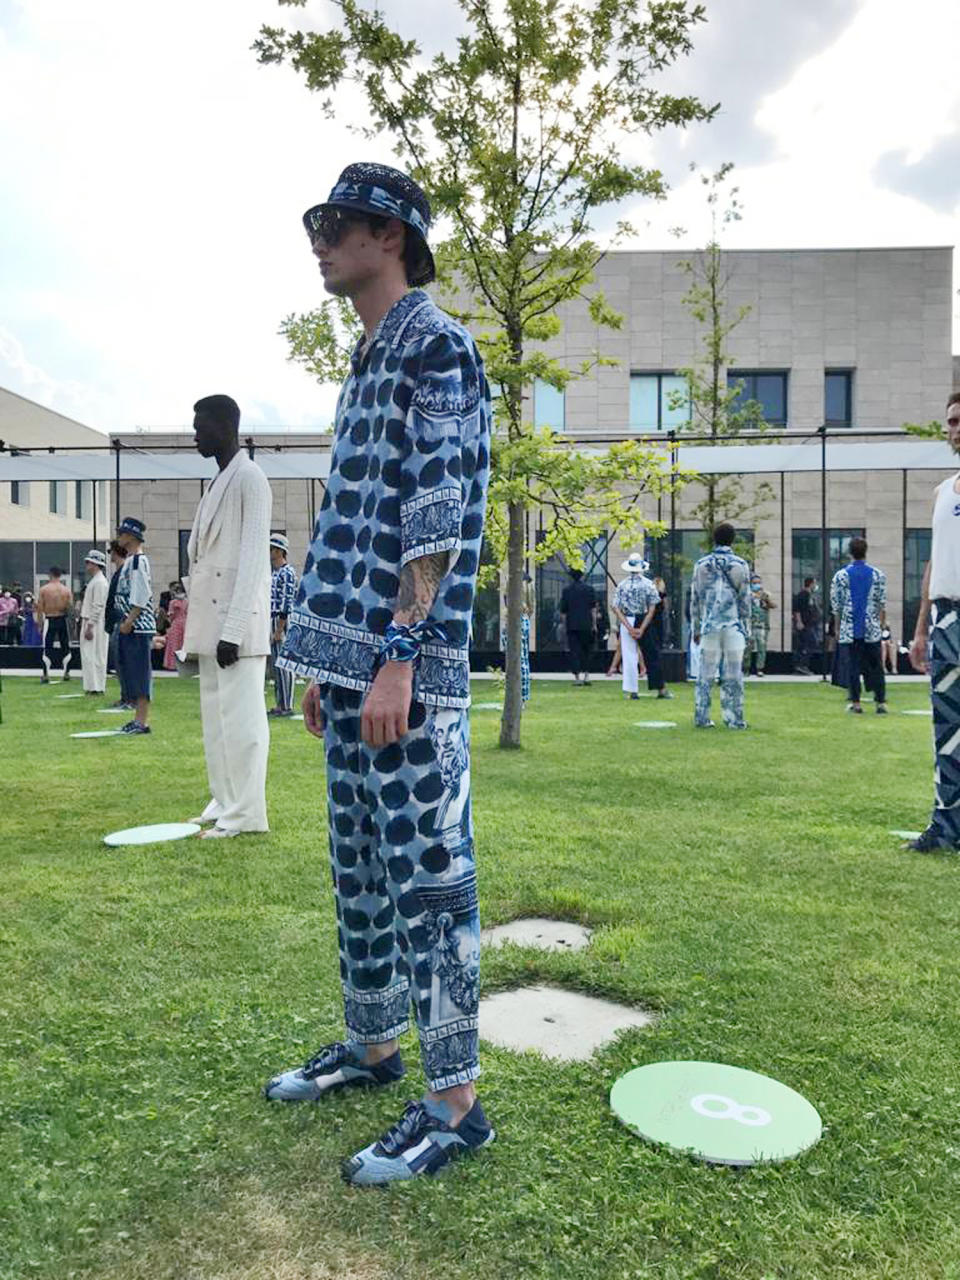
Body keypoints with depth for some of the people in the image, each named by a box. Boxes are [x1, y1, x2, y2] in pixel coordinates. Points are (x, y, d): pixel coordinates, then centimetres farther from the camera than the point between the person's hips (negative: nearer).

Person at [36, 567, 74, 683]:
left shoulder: (43, 589, -4)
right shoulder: (67, 590, -1)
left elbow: (40, 608, -4)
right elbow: (70, 607, -3)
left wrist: (39, 623, 3)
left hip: (49, 620, -1)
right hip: (62, 620, 1)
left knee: (47, 648, 3)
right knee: (65, 647, 11)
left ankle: (46, 675, 1)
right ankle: (66, 673, 14)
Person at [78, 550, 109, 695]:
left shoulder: (99, 582, -14)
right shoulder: (94, 580, 18)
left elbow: (98, 606, -19)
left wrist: (90, 627, -21)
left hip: (95, 624, -10)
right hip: (88, 622, 10)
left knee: (93, 656, -8)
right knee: (88, 656, 11)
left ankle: (96, 687, -6)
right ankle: (92, 686, 15)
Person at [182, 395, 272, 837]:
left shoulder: (249, 478, -8)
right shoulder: (216, 482, 19)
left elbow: (252, 559, -15)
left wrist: (233, 629, -20)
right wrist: (194, 618, 14)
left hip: (235, 621, -9)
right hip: (210, 619, 9)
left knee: (240, 715, -5)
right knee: (215, 714, 11)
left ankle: (245, 813, 1)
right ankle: (224, 803, 19)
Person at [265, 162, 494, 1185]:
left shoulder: (439, 348, -5)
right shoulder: (366, 362, 21)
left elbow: (439, 523, -15)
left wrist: (398, 659, -20)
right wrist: (324, 662, 18)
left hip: (410, 667, -9)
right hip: (350, 661, 9)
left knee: (429, 872, -3)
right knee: (360, 865, 16)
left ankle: (453, 1103, 10)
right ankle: (371, 1044, 32)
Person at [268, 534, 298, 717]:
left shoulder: (287, 573, -13)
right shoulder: (273, 572, 17)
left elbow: (287, 604, -19)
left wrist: (279, 630, -21)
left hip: (283, 623, -10)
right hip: (272, 623, 10)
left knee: (283, 664, -7)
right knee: (276, 665, 12)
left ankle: (287, 706, -2)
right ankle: (280, 705, 18)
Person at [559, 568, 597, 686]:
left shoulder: (566, 589, 1)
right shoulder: (589, 588, 0)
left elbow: (563, 610, 5)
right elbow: (593, 608, -1)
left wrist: (566, 623, 17)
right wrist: (594, 624, 6)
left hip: (571, 625, 0)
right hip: (586, 624, 0)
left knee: (574, 651, 2)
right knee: (586, 650, 13)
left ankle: (577, 677, -4)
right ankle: (586, 675, 10)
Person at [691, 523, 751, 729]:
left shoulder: (702, 564, 4)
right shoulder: (740, 565, 0)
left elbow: (695, 599, 5)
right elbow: (745, 599, 1)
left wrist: (696, 629, 11)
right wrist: (745, 627, 8)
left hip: (709, 626, 1)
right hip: (734, 626, -1)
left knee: (705, 674, 4)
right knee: (733, 675, 2)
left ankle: (702, 718, 3)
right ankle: (734, 718, 3)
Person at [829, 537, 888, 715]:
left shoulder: (841, 575, -3)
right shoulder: (878, 575, 1)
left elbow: (836, 605, 0)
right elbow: (882, 604, 3)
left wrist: (837, 628, 10)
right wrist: (881, 625, 14)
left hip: (849, 630, -1)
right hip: (872, 630, 1)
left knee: (852, 666, 4)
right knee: (876, 666, 8)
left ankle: (855, 703, 4)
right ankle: (881, 702, 8)